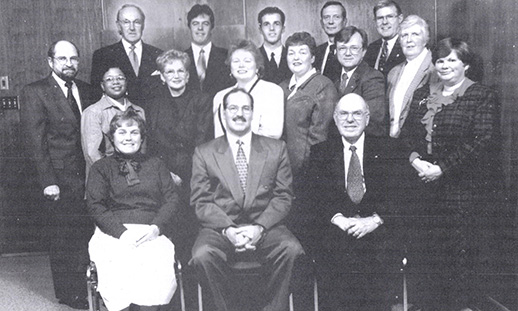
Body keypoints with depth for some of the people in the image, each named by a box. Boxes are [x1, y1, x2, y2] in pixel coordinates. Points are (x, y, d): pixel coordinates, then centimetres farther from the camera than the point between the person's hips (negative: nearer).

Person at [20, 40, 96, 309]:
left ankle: (88, 285, 21)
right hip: (60, 179, -4)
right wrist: (48, 181, -14)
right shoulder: (34, 93, -4)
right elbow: (34, 142, -8)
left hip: (88, 175, 5)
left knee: (87, 234, 5)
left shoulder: (85, 90, 12)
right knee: (63, 238, 5)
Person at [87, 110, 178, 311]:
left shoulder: (156, 165, 23)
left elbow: (171, 200, 12)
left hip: (151, 232, 1)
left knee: (158, 271, -31)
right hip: (113, 233, 0)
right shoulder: (101, 167, 18)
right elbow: (96, 206, 5)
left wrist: (156, 228, -7)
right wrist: (122, 232, -11)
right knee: (117, 271, -32)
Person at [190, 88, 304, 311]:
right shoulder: (204, 153, 11)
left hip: (264, 228, 1)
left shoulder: (276, 149, 13)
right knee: (202, 255, -31)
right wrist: (228, 229, -13)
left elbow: (283, 197, 6)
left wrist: (259, 227, -10)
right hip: (221, 229, 0)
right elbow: (200, 201, 4)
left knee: (291, 249, -29)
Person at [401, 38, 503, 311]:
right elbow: (408, 133, 11)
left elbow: (480, 143, -12)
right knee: (429, 249, 5)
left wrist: (441, 168, -16)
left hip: (465, 189, -4)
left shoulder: (483, 97, -2)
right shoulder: (423, 95, 16)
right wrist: (415, 159, -9)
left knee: (461, 253, -3)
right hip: (425, 186, 5)